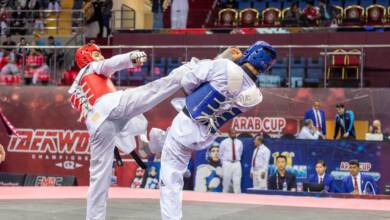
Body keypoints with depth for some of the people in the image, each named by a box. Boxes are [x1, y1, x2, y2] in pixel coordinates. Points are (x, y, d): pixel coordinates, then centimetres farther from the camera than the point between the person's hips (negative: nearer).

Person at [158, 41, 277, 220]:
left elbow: (188, 82, -12)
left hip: (184, 127, -5)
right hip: (204, 139, 5)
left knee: (171, 179, 4)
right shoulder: (254, 96, -11)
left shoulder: (224, 67, -25)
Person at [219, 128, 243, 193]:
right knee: (226, 183, 1)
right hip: (227, 164, -2)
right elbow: (221, 154, 8)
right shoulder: (224, 142, -2)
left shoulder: (239, 143, 5)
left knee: (237, 182, -4)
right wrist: (224, 162, 9)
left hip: (237, 164, 2)